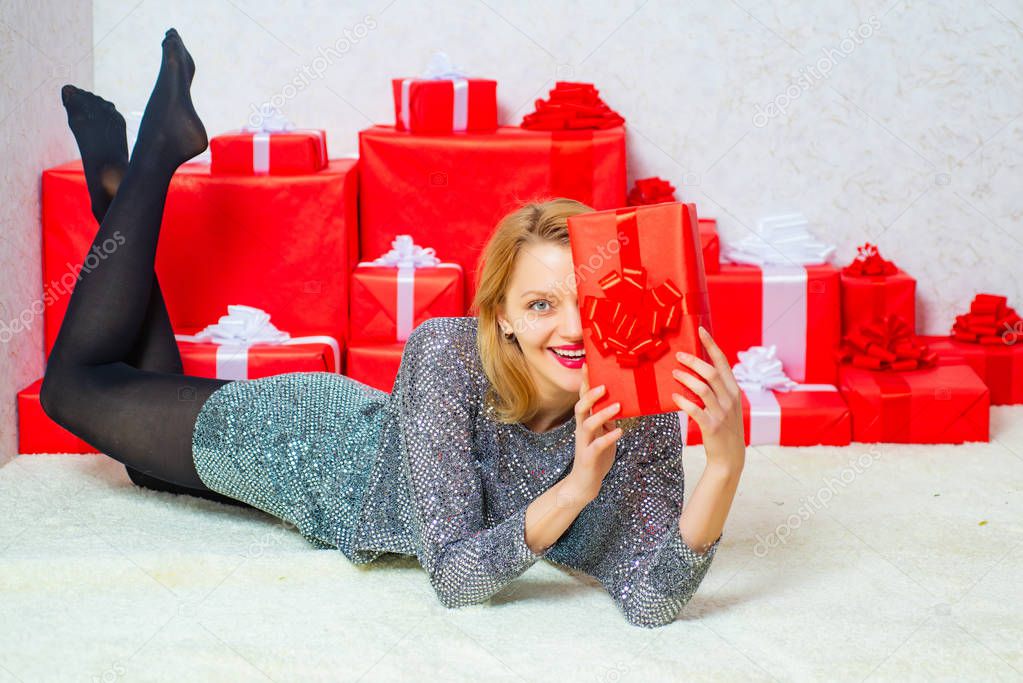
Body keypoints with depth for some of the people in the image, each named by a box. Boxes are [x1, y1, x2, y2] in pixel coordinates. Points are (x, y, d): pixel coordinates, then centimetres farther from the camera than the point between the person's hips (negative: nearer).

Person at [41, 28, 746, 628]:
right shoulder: (447, 353, -41)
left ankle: (127, 184, 43)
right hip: (303, 443, -3)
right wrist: (574, 489, -56)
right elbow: (455, 579, -42)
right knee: (78, 381, 23)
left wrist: (726, 467, -54)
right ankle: (159, 148, 31)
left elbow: (652, 601, -39)